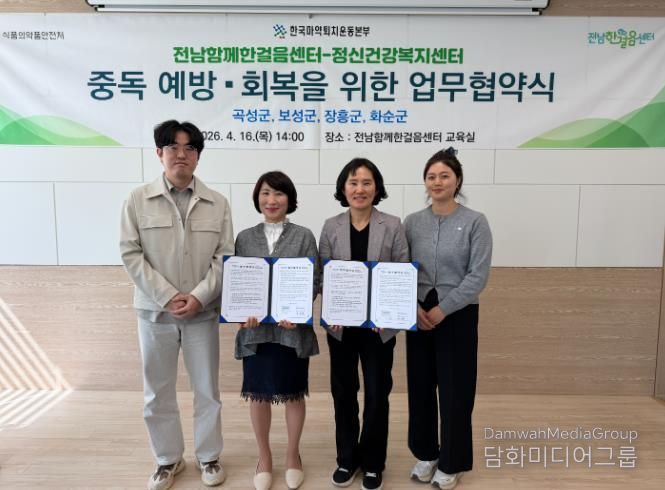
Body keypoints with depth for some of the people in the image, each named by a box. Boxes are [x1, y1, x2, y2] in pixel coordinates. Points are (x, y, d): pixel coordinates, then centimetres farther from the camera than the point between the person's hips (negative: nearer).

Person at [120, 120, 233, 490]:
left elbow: (225, 257, -2)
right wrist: (168, 297, -13)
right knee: (158, 391, 12)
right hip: (155, 311, 0)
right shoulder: (138, 200, 0)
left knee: (207, 389, 11)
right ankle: (168, 459, 32)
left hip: (203, 312, 0)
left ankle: (209, 456, 31)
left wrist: (198, 297, -13)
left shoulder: (217, 203, 2)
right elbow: (131, 254, -5)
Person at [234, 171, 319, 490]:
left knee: (293, 394, 13)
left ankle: (293, 455, 35)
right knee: (258, 394, 12)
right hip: (256, 328, 2)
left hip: (293, 328, -1)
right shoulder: (245, 238, 4)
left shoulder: (304, 237, -1)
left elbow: (314, 282, -4)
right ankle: (264, 457, 34)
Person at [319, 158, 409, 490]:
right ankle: (347, 458, 35)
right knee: (343, 391, 14)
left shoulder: (392, 226, -4)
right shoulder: (331, 227, 1)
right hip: (340, 325, 2)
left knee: (377, 393, 10)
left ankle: (372, 461, 32)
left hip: (379, 325, -1)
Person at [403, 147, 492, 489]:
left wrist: (442, 310, -15)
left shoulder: (475, 222, -7)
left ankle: (451, 462, 27)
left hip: (457, 316, -3)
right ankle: (425, 454, 33)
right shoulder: (412, 222, 3)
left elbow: (478, 277, -12)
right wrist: (413, 308, -11)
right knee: (420, 386, 12)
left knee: (455, 390, 7)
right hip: (418, 314, 3)